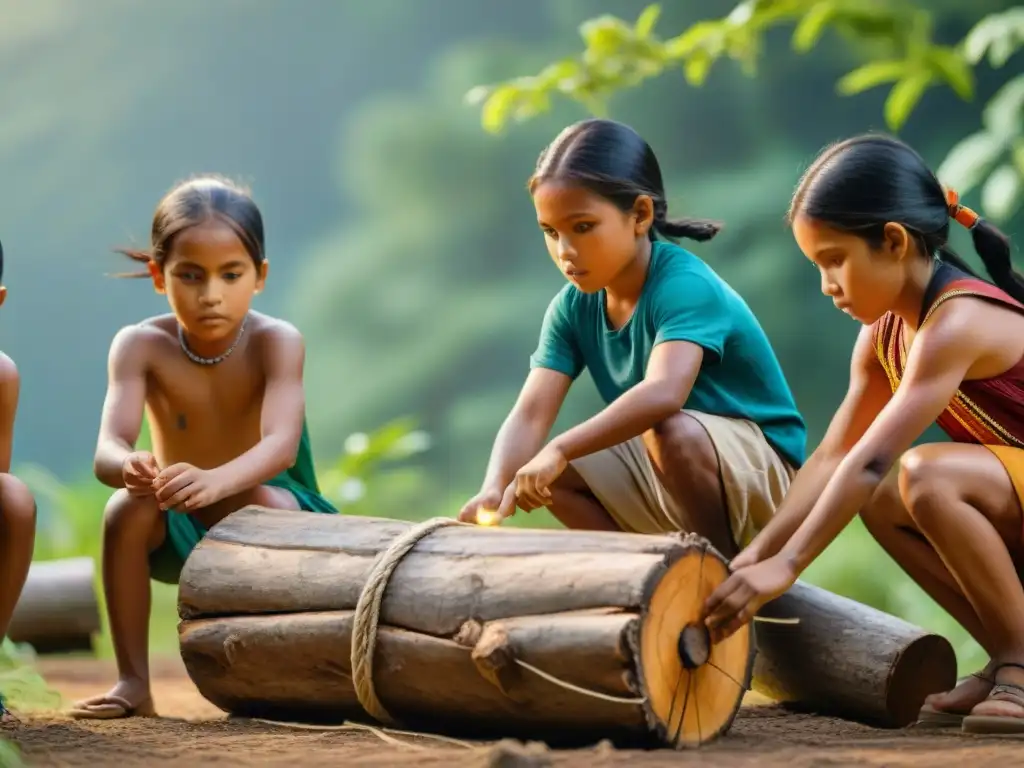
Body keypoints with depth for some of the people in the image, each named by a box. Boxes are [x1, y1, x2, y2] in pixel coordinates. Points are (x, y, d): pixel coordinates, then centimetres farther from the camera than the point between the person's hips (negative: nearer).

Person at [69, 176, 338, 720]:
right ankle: (133, 682, -17)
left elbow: (281, 445, -36)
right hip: (176, 531, 2)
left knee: (273, 504, -33)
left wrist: (214, 481, -57)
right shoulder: (141, 346, -15)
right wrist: (130, 468, -54)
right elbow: (108, 450, -28)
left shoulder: (276, 342, -20)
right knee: (126, 508, -28)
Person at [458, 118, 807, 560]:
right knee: (546, 472, -7)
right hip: (669, 481, 7)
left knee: (671, 431, -35)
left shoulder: (684, 286, -25)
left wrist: (561, 449, -52)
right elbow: (530, 414, -14)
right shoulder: (572, 307, -3)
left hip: (762, 474, -7)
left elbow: (663, 394, -43)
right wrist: (495, 487, -34)